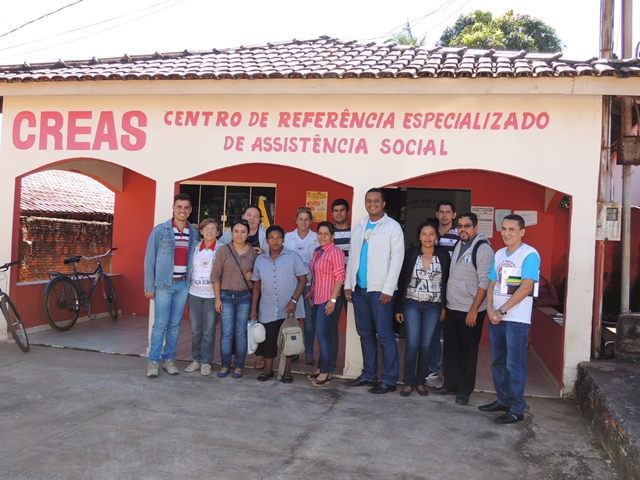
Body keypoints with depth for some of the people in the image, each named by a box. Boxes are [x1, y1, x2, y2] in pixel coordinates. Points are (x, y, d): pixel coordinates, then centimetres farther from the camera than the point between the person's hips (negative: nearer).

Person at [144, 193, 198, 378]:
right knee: (160, 323, -2)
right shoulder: (160, 230, -5)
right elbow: (149, 259, -4)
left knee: (175, 324, 10)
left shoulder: (194, 233, 5)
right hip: (163, 284, -3)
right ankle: (153, 361, 9)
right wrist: (149, 286, -6)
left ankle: (169, 359, 20)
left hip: (183, 285, 3)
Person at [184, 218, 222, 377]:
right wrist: (186, 289, 9)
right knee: (195, 330, 8)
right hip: (194, 294, 3)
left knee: (208, 331, 2)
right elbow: (190, 268, 13)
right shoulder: (195, 248, 5)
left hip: (212, 295, -3)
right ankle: (196, 359, 20)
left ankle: (206, 362, 12)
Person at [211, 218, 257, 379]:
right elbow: (216, 275, -2)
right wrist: (217, 299, -6)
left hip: (245, 297, 1)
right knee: (227, 333, 1)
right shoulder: (224, 251, -2)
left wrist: (253, 275, -6)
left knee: (241, 333, 4)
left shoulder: (253, 253, 3)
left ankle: (239, 366, 15)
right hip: (226, 296, -1)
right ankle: (225, 365, 14)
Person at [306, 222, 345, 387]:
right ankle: (322, 367, 20)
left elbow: (340, 277, -16)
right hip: (316, 298, 8)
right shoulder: (317, 252, 13)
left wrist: (333, 299, -19)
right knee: (321, 334, 12)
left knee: (322, 334, -8)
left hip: (328, 299, -8)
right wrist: (311, 293, 14)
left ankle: (326, 372, -1)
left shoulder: (335, 252, -11)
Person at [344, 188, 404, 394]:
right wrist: (348, 284, 9)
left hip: (379, 290, -6)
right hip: (359, 289, 6)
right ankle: (369, 374, 21)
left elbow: (396, 259, -8)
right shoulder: (358, 228, 15)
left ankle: (389, 380, 4)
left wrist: (388, 289, -13)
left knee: (385, 336, -4)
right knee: (365, 334, 12)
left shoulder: (393, 227, -2)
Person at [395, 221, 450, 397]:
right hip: (412, 304, -1)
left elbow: (447, 282, 5)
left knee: (426, 344, 7)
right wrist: (398, 308, 0)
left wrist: (445, 306, 0)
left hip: (433, 306, 1)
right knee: (412, 344, -3)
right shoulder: (410, 254, -2)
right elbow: (401, 281, 0)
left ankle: (420, 382, 20)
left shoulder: (444, 256, 0)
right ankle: (408, 382, 10)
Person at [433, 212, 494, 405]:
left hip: (470, 310, -7)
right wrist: (446, 303, 14)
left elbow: (484, 282, -16)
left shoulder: (483, 249, -11)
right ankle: (450, 384, 26)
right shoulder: (458, 246, 12)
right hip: (452, 308, 7)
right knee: (451, 348, 13)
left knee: (468, 351, 3)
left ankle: (464, 390, 14)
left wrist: (474, 309, -19)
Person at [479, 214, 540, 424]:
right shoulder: (499, 254, 12)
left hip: (516, 319, -7)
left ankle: (516, 409, 8)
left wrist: (502, 311, -16)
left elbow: (526, 287, -17)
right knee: (498, 362, 13)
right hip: (495, 317, 7)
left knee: (514, 365, -1)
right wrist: (490, 309, -4)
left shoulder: (529, 254, -9)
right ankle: (503, 400, 26)